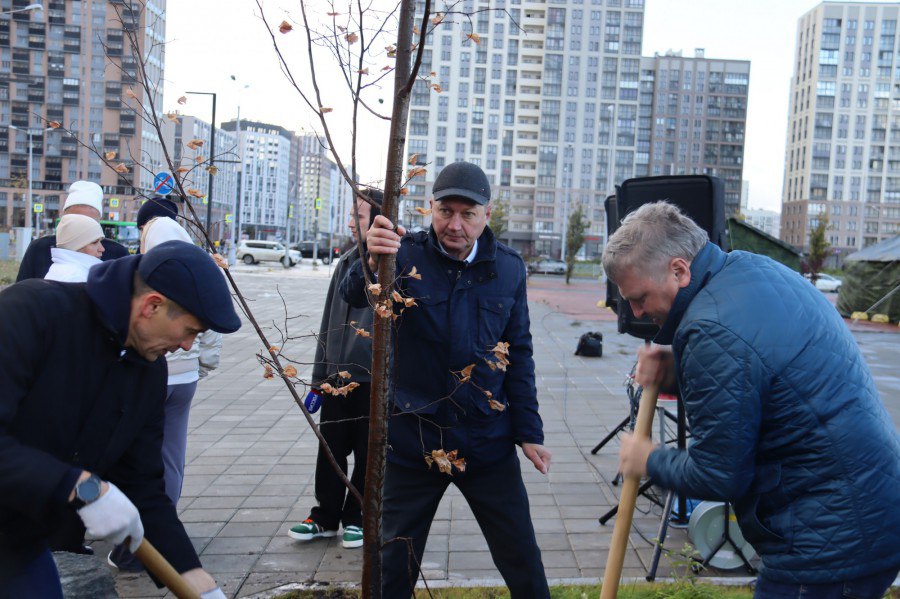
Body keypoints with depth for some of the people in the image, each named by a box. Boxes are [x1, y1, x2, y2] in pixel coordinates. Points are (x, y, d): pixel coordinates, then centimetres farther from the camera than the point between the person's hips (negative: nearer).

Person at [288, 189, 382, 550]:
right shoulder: (347, 262, 9)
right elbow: (329, 321, 13)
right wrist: (319, 377, 13)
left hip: (375, 380, -5)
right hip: (338, 377, 5)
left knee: (368, 454, 10)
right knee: (330, 451, 13)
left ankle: (355, 518, 27)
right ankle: (325, 517, 28)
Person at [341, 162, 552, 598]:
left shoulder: (508, 268, 1)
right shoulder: (408, 255, -8)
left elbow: (518, 354, 6)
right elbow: (354, 295, -26)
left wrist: (528, 431, 4)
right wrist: (372, 261, -47)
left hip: (488, 443, 2)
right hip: (413, 440, -1)